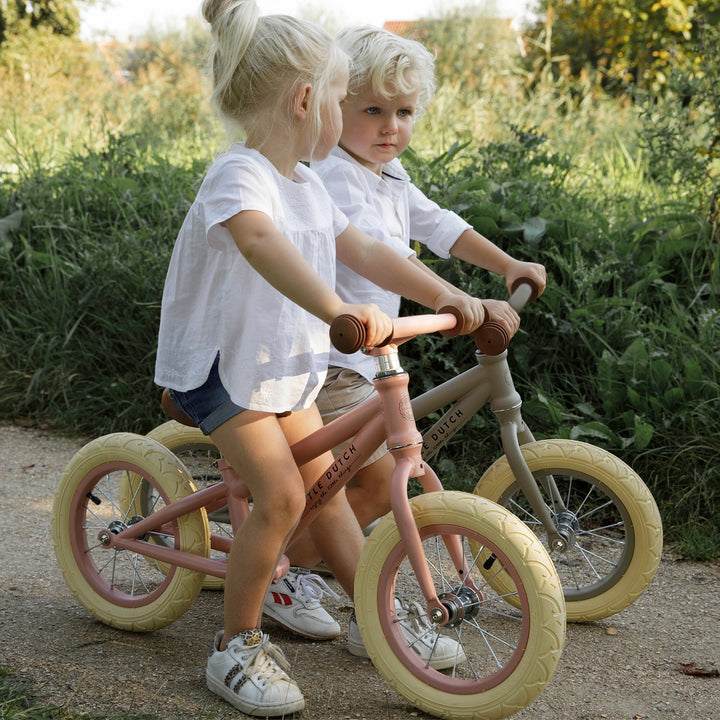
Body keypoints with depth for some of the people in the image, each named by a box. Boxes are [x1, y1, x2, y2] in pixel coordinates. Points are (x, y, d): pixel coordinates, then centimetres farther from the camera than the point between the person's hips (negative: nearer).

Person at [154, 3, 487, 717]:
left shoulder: (309, 187, 7)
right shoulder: (239, 175, -25)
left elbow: (363, 251, 10)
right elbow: (260, 241, -45)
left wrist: (443, 294, -3)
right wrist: (337, 309, -61)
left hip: (285, 365, 8)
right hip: (216, 363, -8)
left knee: (327, 488, 10)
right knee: (281, 494, -18)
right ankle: (235, 645, -3)